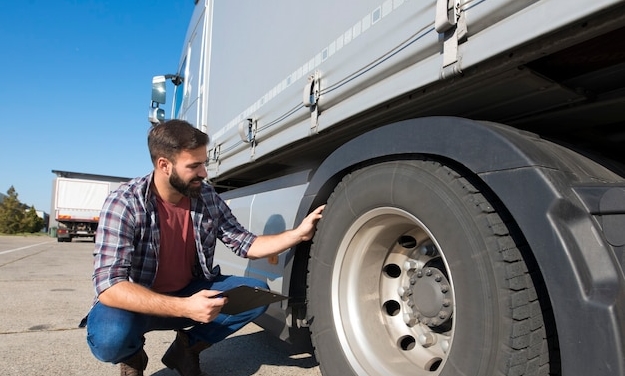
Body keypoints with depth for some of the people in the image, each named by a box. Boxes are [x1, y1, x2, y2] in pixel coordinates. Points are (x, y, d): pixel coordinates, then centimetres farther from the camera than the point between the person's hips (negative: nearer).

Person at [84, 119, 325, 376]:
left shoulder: (208, 197, -9)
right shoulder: (124, 203, -24)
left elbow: (246, 245, -2)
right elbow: (109, 286, -30)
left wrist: (298, 234, -16)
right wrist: (185, 308, -40)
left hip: (190, 292, 4)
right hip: (139, 302, -4)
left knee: (257, 293, -14)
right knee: (110, 338, -36)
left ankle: (187, 347, 6)